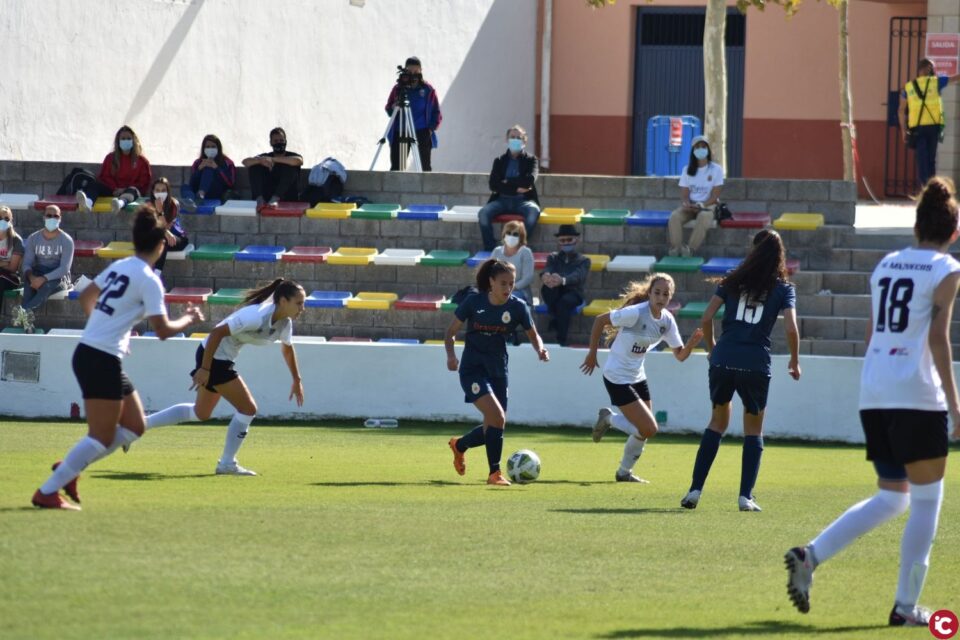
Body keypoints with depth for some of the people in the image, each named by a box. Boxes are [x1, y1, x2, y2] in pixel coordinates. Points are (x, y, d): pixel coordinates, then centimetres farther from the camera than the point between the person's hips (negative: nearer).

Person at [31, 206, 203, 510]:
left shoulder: (118, 267, 10)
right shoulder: (149, 280, -14)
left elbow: (85, 298, 23)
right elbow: (163, 330, -16)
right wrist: (188, 319, 2)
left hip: (88, 352, 9)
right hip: (102, 360, -9)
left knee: (134, 426, 15)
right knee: (101, 437, -4)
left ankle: (69, 468, 14)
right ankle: (47, 492, -5)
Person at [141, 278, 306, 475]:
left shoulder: (284, 322, -2)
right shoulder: (257, 317, -29)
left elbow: (287, 348, 19)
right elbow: (217, 333, -29)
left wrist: (297, 380, 20)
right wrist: (205, 369, -28)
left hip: (223, 359, 9)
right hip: (214, 356, -9)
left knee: (200, 413, 20)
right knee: (248, 408, -6)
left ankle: (142, 423, 28)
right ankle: (227, 464, 7)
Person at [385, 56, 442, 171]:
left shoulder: (428, 89, 2)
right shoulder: (398, 88, 5)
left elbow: (436, 112, 6)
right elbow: (389, 109, 7)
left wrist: (431, 128, -7)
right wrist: (394, 107, -15)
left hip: (422, 133, -1)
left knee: (425, 166, 1)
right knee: (396, 166, -2)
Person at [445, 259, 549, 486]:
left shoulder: (517, 307, -5)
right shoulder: (473, 302, -11)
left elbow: (533, 335, 6)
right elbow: (451, 330, -1)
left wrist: (540, 349, -15)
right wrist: (450, 354, -17)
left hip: (498, 371, 4)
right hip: (473, 369, -4)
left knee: (493, 428, 8)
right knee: (497, 417, -22)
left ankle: (459, 445, 39)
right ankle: (495, 473, -11)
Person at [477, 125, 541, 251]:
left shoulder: (530, 160, 11)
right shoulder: (499, 161, 14)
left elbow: (529, 181, -8)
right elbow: (493, 185, 0)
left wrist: (508, 183, -5)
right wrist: (515, 188, -9)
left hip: (523, 200, -1)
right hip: (502, 200, 1)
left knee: (533, 211, -37)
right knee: (484, 213, -30)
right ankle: (488, 250, -23)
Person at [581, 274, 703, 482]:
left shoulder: (667, 320, -2)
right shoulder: (636, 313, -23)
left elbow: (680, 355, 2)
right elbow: (600, 320, -15)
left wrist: (691, 344, -19)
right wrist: (592, 353, -10)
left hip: (637, 377, 8)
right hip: (617, 377, -8)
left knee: (645, 430, 11)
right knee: (649, 429, -13)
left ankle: (624, 472, 31)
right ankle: (609, 419, 11)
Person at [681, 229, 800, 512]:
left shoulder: (733, 281, 8)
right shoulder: (783, 288, 3)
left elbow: (706, 318, 2)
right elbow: (790, 328, -8)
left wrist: (711, 347, 19)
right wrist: (794, 362, 7)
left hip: (723, 359, 2)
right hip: (756, 364, -2)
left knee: (718, 421, 17)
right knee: (754, 430, 13)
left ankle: (695, 490, 9)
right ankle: (746, 496, 3)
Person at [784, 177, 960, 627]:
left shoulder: (886, 265, 15)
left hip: (873, 395, 7)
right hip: (918, 396, -7)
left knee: (891, 499, 16)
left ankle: (810, 556, -2)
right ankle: (906, 605, 1)